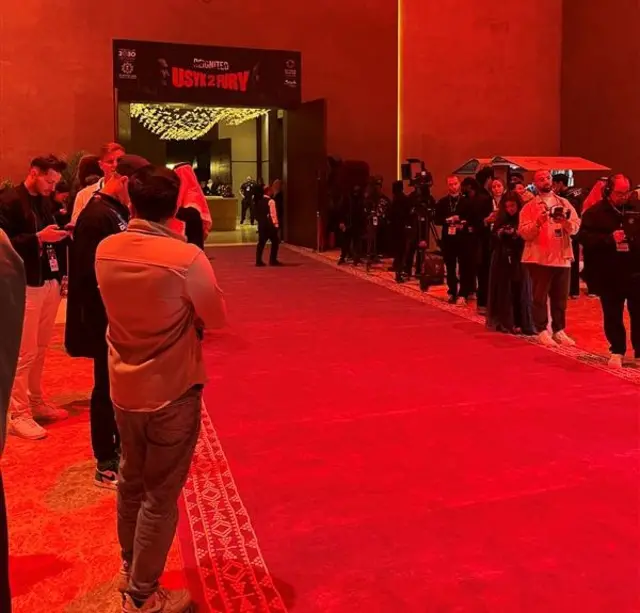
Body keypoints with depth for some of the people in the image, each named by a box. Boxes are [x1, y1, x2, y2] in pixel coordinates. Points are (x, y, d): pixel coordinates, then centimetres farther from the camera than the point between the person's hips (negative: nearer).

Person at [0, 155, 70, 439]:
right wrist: (38, 238, -22)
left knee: (40, 349, 14)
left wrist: (61, 254, 5)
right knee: (24, 352, -3)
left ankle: (36, 402, 25)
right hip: (26, 285, -7)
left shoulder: (46, 201, 14)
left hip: (50, 283, 7)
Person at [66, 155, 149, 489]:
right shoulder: (96, 216, -21)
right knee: (108, 389, 2)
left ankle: (121, 449, 38)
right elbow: (95, 273, -26)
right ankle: (106, 465, 16)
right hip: (107, 319, -10)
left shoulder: (118, 211, 9)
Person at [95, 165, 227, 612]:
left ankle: (130, 568, 42)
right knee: (161, 495, 8)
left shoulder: (105, 250, -6)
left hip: (124, 387, 6)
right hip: (173, 391, -6)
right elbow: (218, 319, -8)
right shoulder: (187, 257, -22)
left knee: (132, 480, 23)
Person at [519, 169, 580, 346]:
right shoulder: (529, 207, 1)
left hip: (562, 257, 4)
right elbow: (524, 232, -9)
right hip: (539, 258, -3)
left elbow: (576, 227, 3)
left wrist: (566, 221, -17)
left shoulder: (564, 203, 11)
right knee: (540, 297, 0)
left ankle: (559, 330, 20)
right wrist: (538, 222, -24)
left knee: (561, 297, 10)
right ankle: (542, 331, 8)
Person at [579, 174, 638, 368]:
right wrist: (609, 238, -23)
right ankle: (617, 351, 20)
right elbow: (583, 237, -12)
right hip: (608, 274, -2)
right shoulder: (595, 212, -2)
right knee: (613, 315, 7)